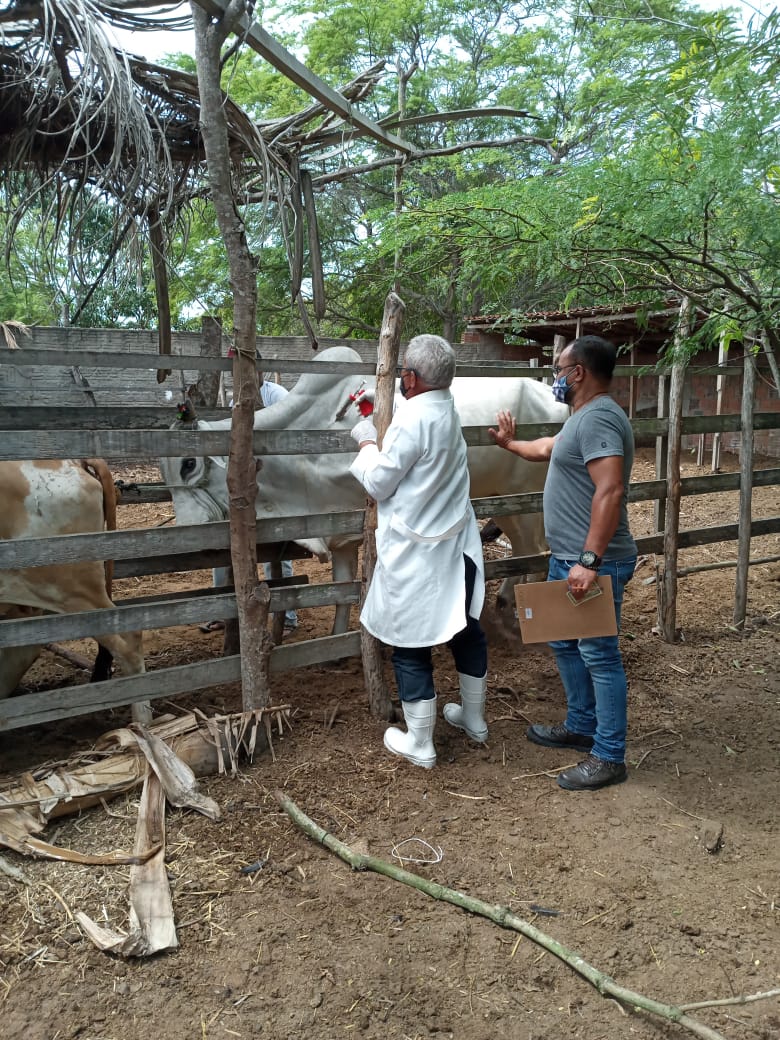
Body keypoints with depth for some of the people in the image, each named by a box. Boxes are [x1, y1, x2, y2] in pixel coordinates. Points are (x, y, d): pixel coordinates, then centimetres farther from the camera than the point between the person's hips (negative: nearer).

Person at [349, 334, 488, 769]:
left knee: (411, 646, 5)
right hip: (457, 547, 8)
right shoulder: (450, 411, 5)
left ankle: (420, 745, 15)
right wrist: (381, 439, 15)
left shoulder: (412, 419, -20)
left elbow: (379, 483, -12)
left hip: (415, 555, -8)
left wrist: (368, 444, 3)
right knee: (468, 629, 19)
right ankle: (474, 718, 37)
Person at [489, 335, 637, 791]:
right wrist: (511, 444, 53)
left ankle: (609, 758, 11)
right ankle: (581, 727, 36)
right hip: (568, 558, 11)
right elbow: (548, 448, 36)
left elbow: (610, 490, -29)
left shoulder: (598, 417, -18)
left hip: (593, 564, -11)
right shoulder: (585, 417, 15)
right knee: (567, 645, 21)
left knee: (599, 657, -1)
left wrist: (590, 560, -32)